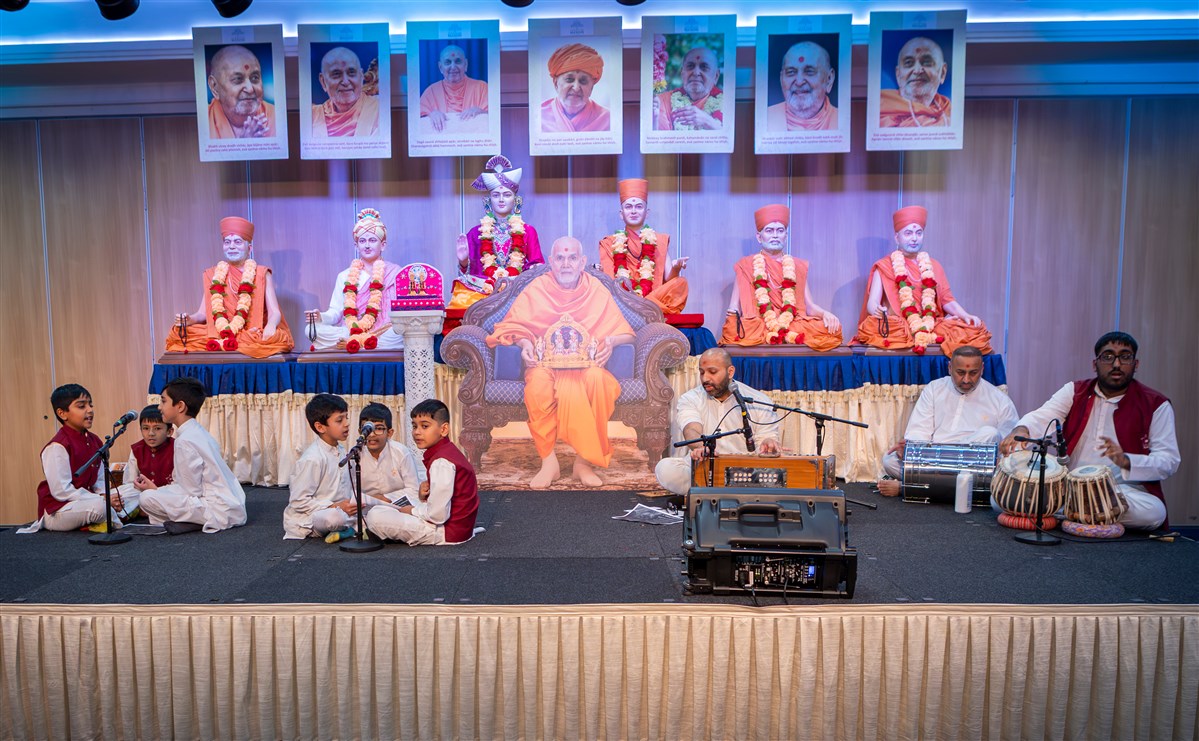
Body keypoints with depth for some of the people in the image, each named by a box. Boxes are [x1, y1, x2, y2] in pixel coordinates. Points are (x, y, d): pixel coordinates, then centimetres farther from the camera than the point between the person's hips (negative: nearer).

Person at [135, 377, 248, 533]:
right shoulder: (198, 432, 13)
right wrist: (159, 489, 13)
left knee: (147, 498, -13)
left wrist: (156, 490, 1)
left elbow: (192, 491, -12)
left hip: (220, 512, -9)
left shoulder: (185, 441, -14)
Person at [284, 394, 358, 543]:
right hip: (306, 520, -8)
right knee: (335, 517, -39)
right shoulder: (313, 458, -20)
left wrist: (354, 500, -2)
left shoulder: (340, 450, 8)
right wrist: (335, 507, -23)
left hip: (338, 508, 9)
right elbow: (298, 501, -21)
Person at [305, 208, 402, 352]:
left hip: (387, 331, -2)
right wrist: (321, 317, -12)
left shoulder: (395, 273, 12)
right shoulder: (345, 276, 17)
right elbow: (335, 312, 11)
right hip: (349, 330, 2)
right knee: (314, 330, -25)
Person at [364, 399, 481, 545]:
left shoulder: (441, 461, -21)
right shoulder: (448, 452, 11)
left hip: (449, 531, -11)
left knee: (375, 516, -20)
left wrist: (412, 510, -7)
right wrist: (423, 498, -4)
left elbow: (438, 515, -25)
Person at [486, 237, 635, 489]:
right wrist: (524, 343, -15)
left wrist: (611, 341, -16)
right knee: (538, 383, -37)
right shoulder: (536, 289, 6)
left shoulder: (597, 290, 7)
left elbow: (625, 333, 8)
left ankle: (584, 461, -23)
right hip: (545, 362, 0)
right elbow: (513, 327, 7)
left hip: (586, 363, 1)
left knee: (597, 379, -36)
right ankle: (548, 461, -25)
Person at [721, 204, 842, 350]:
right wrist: (731, 318, -17)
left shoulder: (798, 266, 21)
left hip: (794, 325, 2)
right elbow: (735, 306, 7)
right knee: (733, 330, -36)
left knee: (831, 328, -26)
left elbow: (809, 305, 14)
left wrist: (825, 314, -8)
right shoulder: (745, 266, 14)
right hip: (755, 326, -2)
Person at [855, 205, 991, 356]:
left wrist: (966, 315, -6)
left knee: (973, 330, -21)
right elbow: (872, 302, -5)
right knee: (872, 327, -37)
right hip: (895, 326, -3)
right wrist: (876, 309, -29)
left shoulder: (933, 266, 18)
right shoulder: (884, 266, 6)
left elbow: (947, 300, 13)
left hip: (931, 325, 3)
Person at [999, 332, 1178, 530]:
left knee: (1153, 512, -35)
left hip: (1126, 490, 0)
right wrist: (1021, 430, -30)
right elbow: (1041, 417, -5)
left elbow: (1170, 461, -3)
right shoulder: (1074, 392, 11)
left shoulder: (1156, 405, 4)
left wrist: (1126, 461, -23)